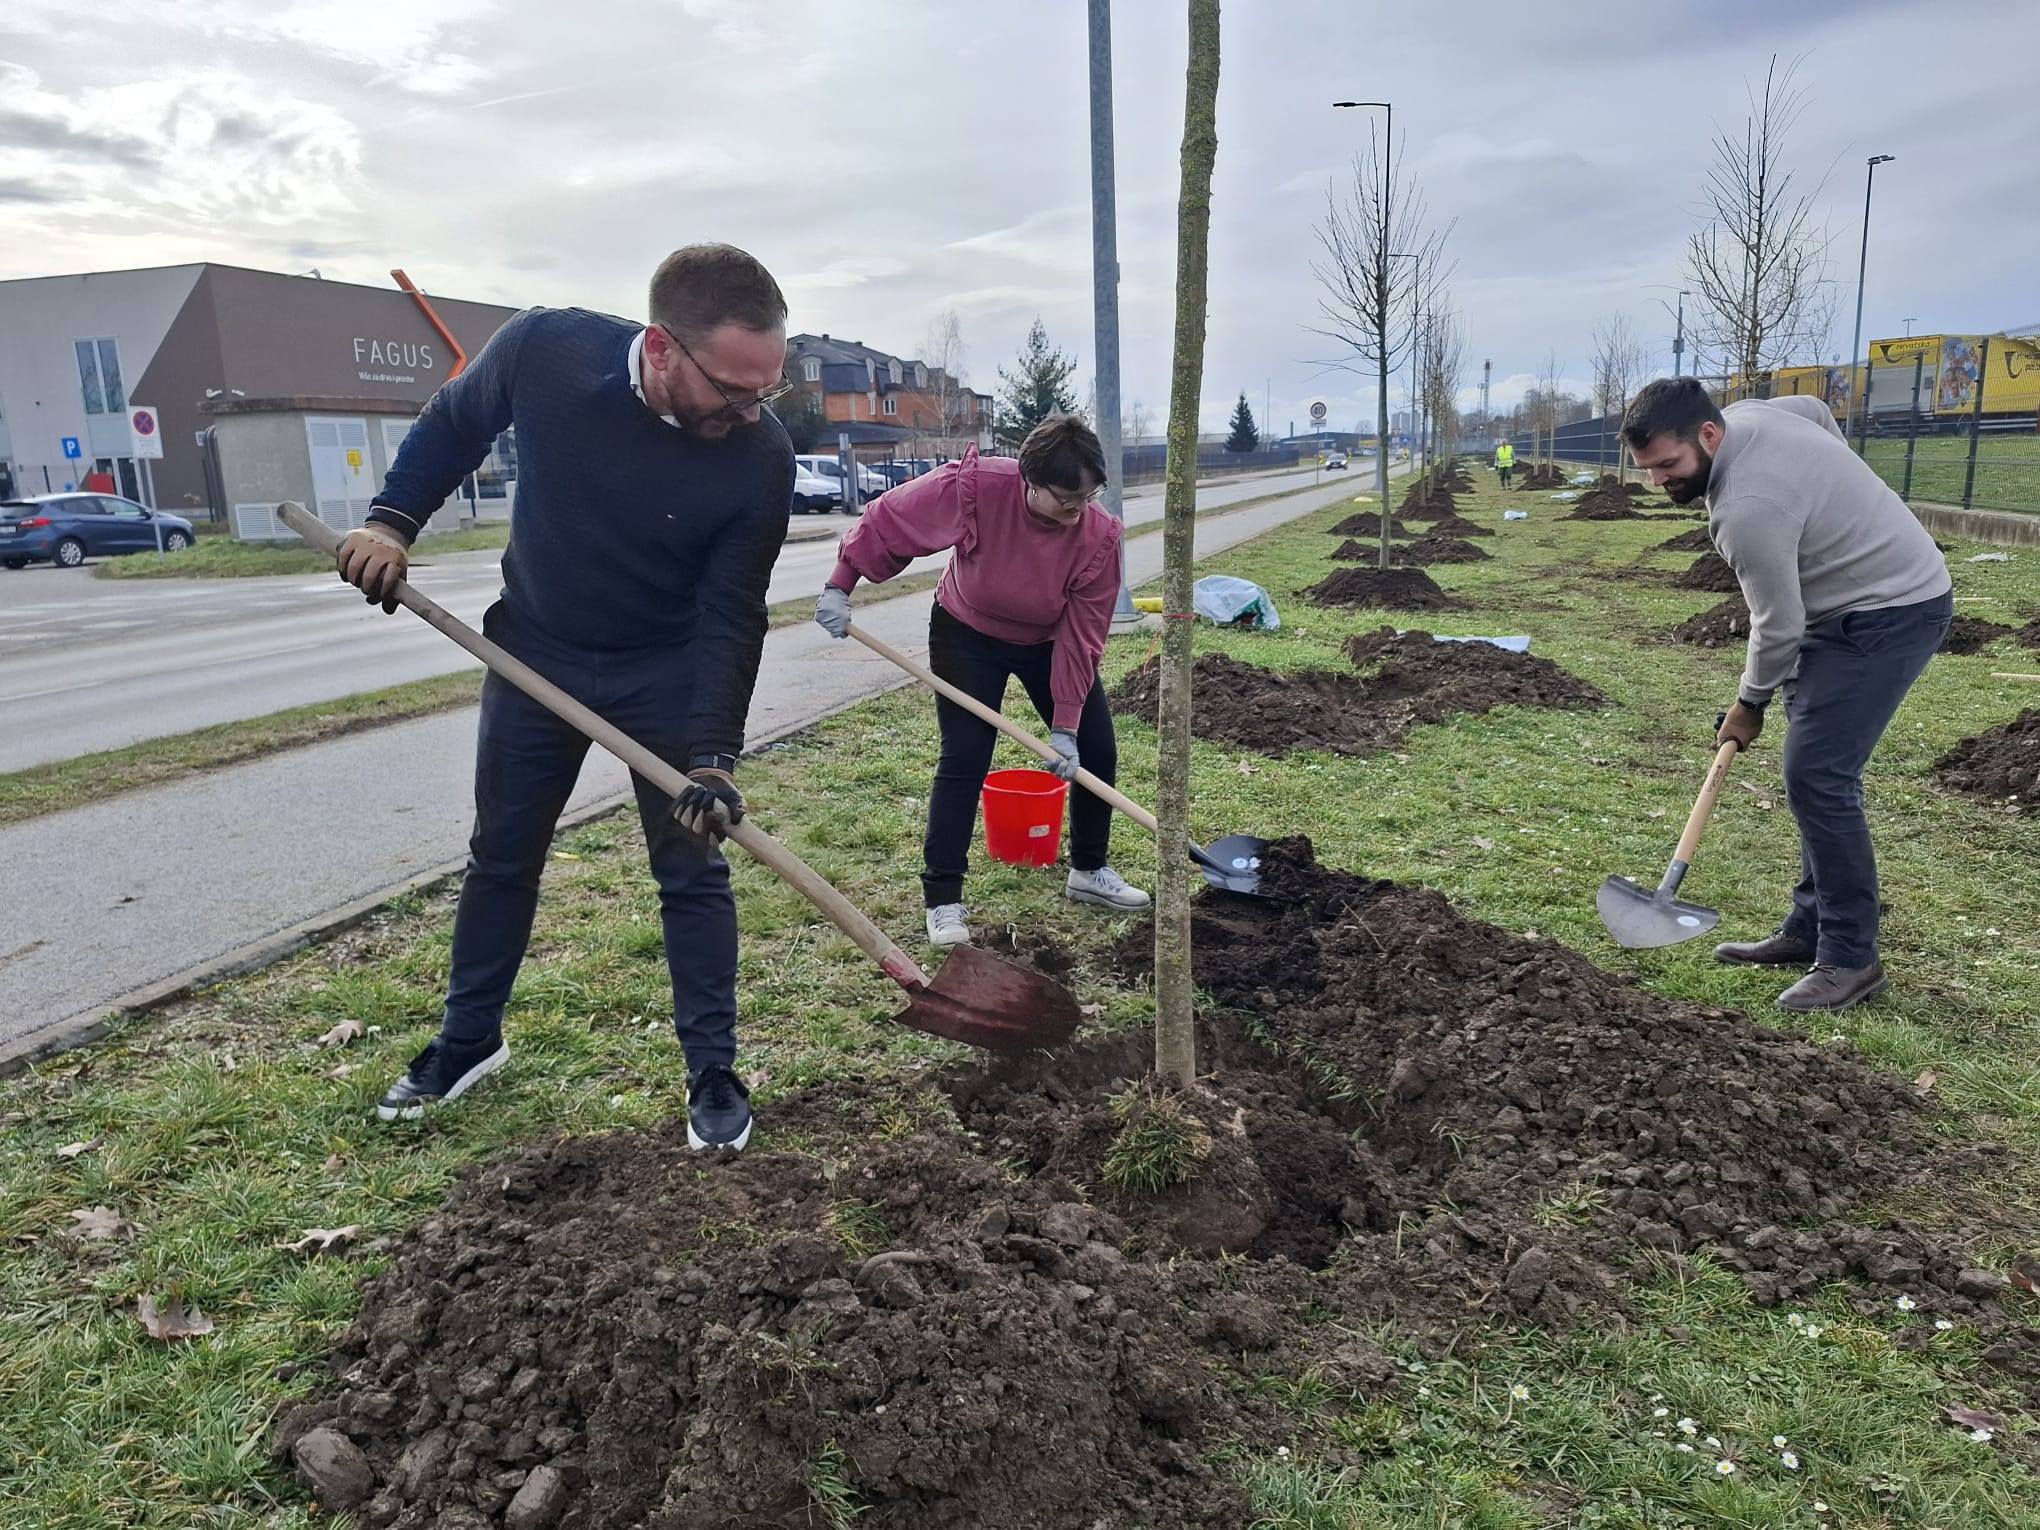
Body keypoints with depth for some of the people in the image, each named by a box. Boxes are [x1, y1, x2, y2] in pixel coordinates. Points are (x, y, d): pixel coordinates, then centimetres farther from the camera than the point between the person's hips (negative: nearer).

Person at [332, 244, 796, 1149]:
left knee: (692, 868, -1)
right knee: (500, 856, 14)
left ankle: (714, 1073, 14)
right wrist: (393, 519, -8)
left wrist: (713, 756, -28)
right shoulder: (543, 349, -23)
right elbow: (454, 425, 0)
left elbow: (732, 618, -19)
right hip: (534, 653, 2)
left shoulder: (759, 461, -25)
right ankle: (467, 1041, 33)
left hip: (666, 673, -2)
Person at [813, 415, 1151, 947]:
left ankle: (1089, 871, 23)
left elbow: (1080, 639, -22)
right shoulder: (975, 488, -33)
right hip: (967, 635, -3)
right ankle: (943, 898, -2)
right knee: (964, 761, -10)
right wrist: (840, 587, -20)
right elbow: (888, 519, -21)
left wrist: (1065, 725, -22)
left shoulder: (1099, 537, -27)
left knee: (1096, 751, 2)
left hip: (1048, 641, 3)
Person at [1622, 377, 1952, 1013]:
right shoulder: (1746, 414, -2)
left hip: (1889, 613, -11)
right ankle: (1810, 929, 17)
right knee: (1815, 770, 10)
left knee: (1816, 775, -15)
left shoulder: (1747, 509, -30)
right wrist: (1834, 504, 21)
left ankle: (1850, 960, -6)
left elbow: (1778, 625, -20)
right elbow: (1818, 410, 20)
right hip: (1858, 598, 11)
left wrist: (1750, 706, -4)